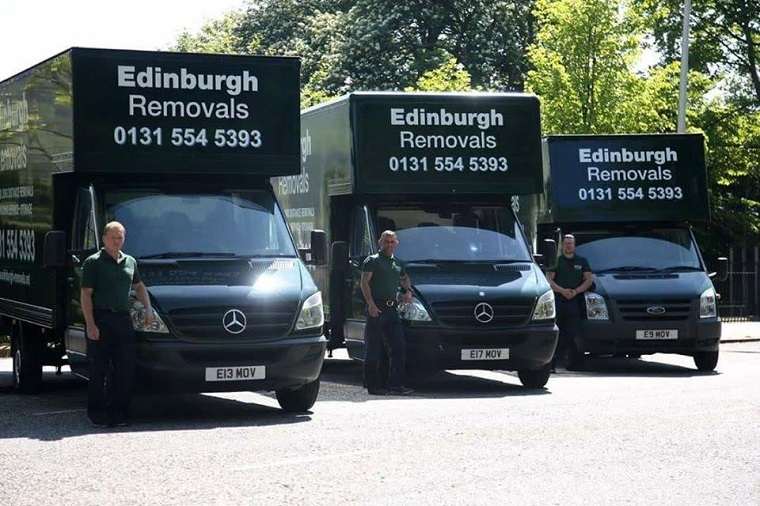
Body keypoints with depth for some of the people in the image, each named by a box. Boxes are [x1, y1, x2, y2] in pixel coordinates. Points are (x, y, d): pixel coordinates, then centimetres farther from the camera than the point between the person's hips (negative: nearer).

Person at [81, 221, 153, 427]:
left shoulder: (130, 262, 16)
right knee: (98, 371, -1)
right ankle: (98, 414, 4)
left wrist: (148, 308, 15)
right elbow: (86, 295, -6)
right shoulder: (93, 262, -2)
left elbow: (139, 286, 31)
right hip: (101, 320, -5)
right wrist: (90, 324, -15)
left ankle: (119, 413, 11)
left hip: (124, 320, 5)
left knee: (125, 369, 3)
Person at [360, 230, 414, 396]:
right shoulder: (372, 260, 1)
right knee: (373, 349, -2)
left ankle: (396, 384, -2)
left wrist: (408, 290, 16)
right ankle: (373, 385, 2)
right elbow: (364, 282, -7)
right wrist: (371, 304, -19)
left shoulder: (399, 263, 20)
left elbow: (405, 278, 38)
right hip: (376, 308, -6)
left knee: (399, 346, -2)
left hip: (392, 308, 6)